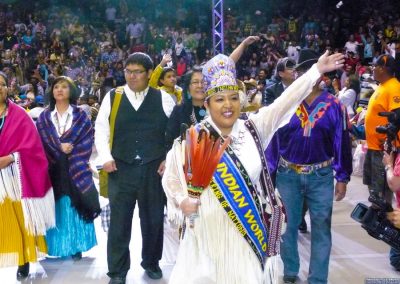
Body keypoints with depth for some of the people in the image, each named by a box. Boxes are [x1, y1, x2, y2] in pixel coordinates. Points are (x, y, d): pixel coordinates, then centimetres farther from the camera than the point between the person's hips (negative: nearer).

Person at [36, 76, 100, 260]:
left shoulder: (81, 116, 5)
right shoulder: (44, 117, 10)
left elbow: (86, 141, -2)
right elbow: (40, 142, 1)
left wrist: (71, 157, -13)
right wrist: (59, 148, -13)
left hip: (75, 169, -1)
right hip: (52, 169, 1)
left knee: (75, 207, -1)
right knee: (56, 209, 2)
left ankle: (75, 247, 6)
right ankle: (56, 247, 10)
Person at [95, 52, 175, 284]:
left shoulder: (163, 98, 2)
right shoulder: (112, 97, 4)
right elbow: (101, 129, 7)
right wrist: (106, 157, -4)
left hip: (154, 168, 0)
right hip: (121, 168, 0)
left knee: (153, 219, 13)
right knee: (119, 221, 4)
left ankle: (151, 262, 34)